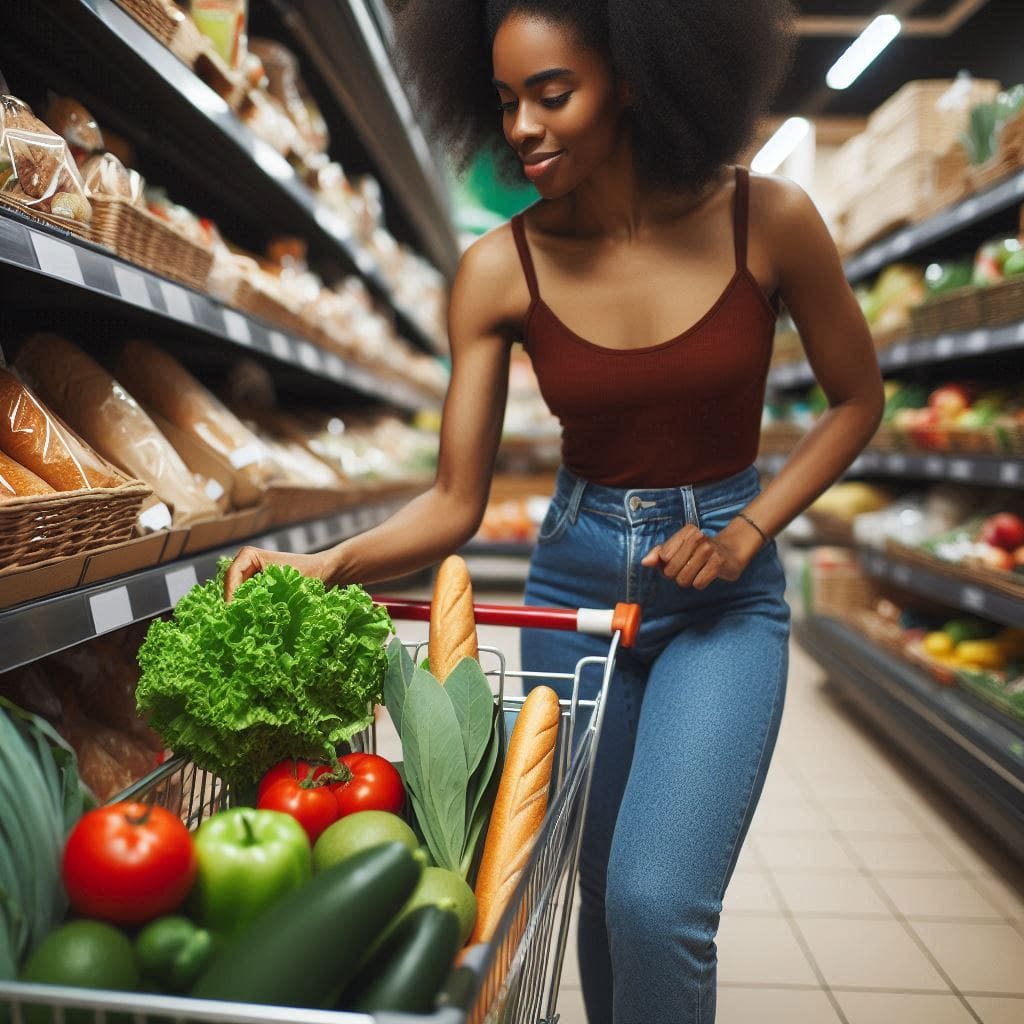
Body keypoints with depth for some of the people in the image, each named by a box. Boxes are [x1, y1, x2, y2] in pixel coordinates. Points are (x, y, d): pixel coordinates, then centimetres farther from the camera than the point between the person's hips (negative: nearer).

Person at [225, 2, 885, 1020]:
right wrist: (328, 564, -27)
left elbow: (856, 400, 3)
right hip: (573, 581, 2)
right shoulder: (500, 270, -8)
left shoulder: (767, 221, -11)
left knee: (658, 906, -16)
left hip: (723, 596, -1)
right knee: (604, 895, 14)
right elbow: (456, 503, -9)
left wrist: (747, 531, -9)